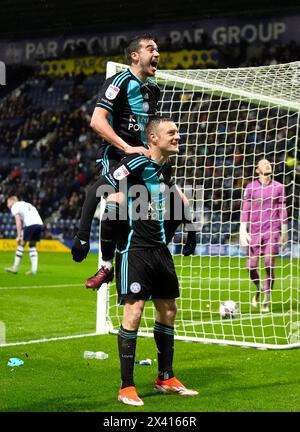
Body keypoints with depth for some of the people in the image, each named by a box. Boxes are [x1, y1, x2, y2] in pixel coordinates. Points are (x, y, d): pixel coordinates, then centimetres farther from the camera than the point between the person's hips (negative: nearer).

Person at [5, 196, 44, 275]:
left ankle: (15, 268, 9)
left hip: (30, 224, -7)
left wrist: (19, 236, -6)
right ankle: (34, 269, 8)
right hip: (40, 223, 7)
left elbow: (18, 221, -3)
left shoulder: (14, 207, 10)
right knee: (33, 246, 16)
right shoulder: (26, 204, 33)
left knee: (21, 244, 4)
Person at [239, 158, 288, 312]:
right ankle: (259, 288, 31)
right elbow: (245, 210, 4)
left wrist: (284, 231, 12)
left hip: (272, 231, 0)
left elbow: (282, 210, 13)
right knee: (251, 266, 0)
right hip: (254, 231, 1)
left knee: (269, 264, -11)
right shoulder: (251, 187, 6)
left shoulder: (278, 187, 8)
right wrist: (243, 231, -3)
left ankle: (266, 300, 1)